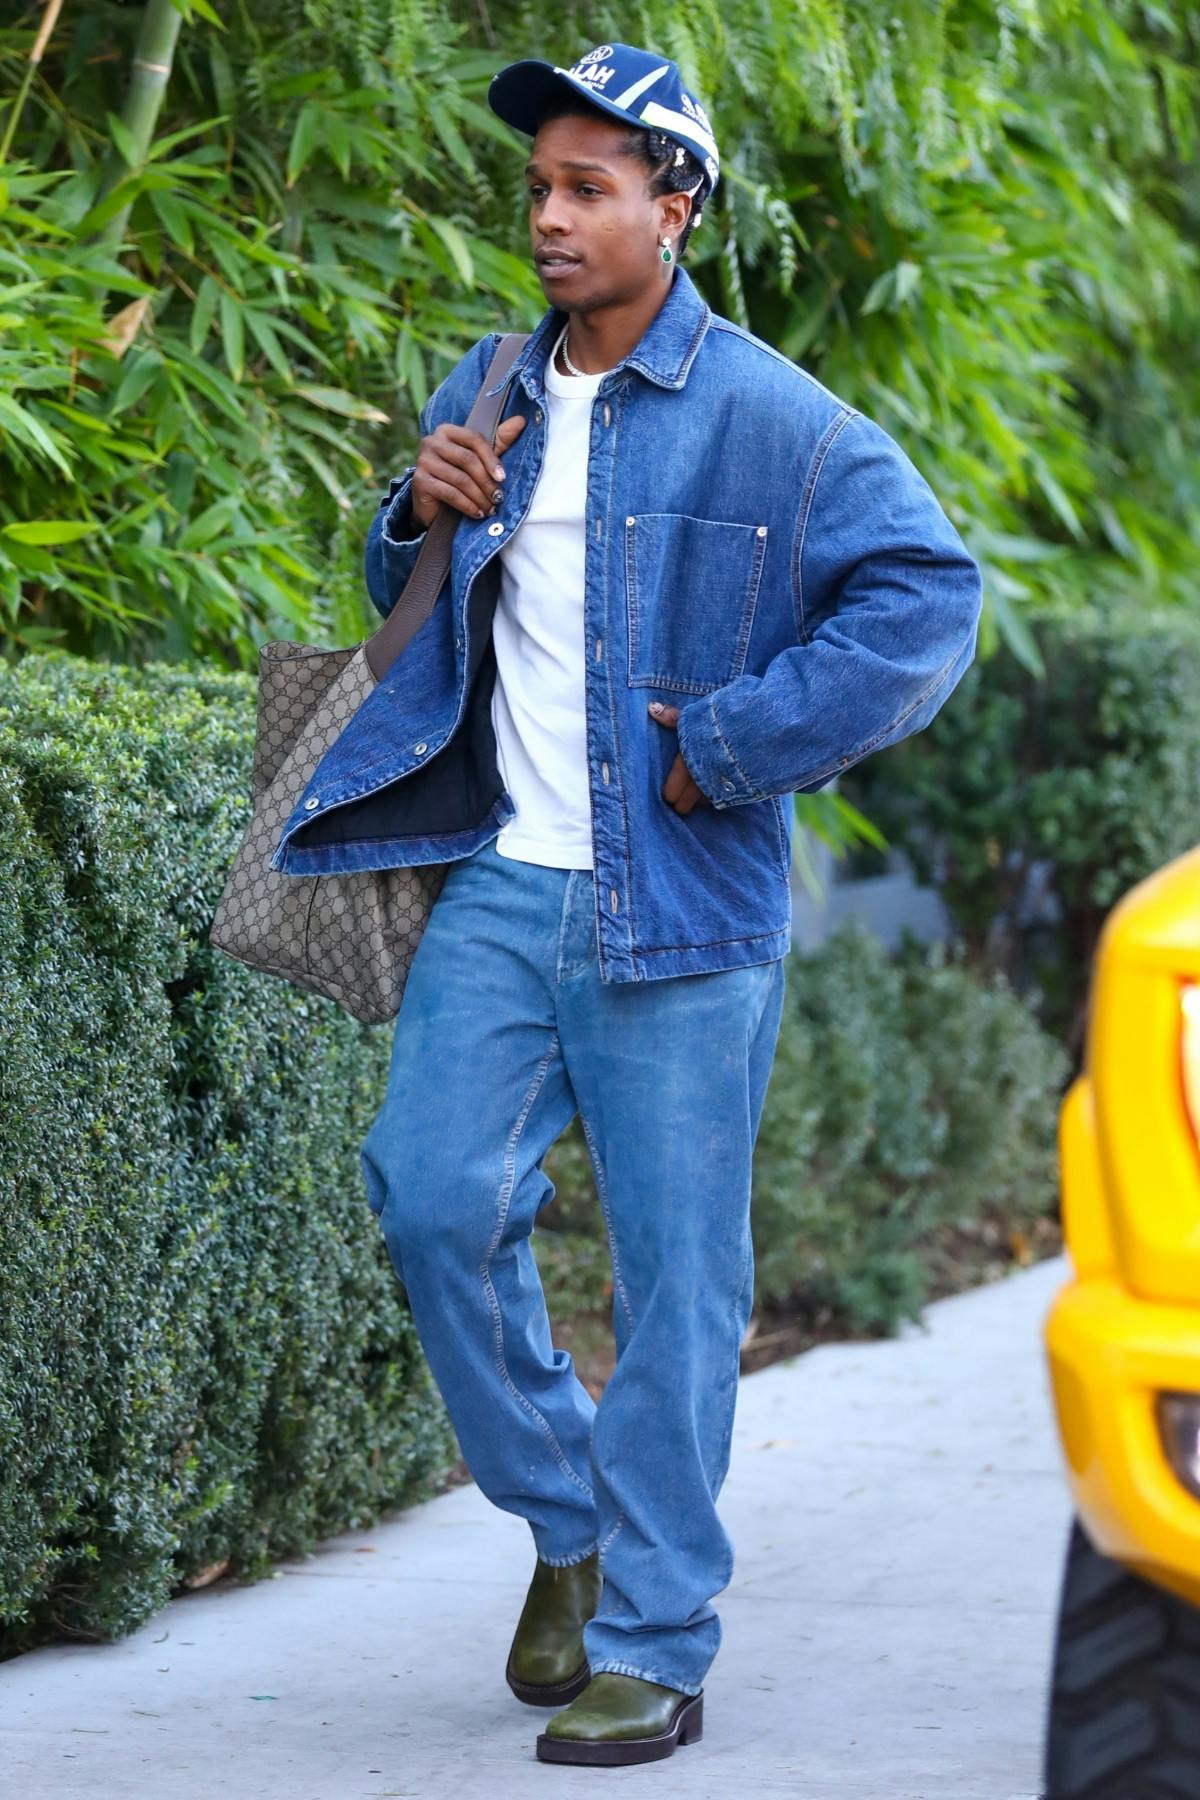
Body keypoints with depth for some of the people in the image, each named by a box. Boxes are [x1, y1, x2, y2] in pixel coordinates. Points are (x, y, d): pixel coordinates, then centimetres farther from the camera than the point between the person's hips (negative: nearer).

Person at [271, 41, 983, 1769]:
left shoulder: (767, 417, -8)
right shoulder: (486, 395, 11)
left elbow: (927, 595, -14)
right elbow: (422, 615, 25)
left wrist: (726, 749, -14)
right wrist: (419, 521, 1)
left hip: (679, 905, -5)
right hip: (502, 881, 5)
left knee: (675, 1272, -1)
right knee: (438, 1199, -5)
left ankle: (655, 1650, 7)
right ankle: (568, 1517, 19)